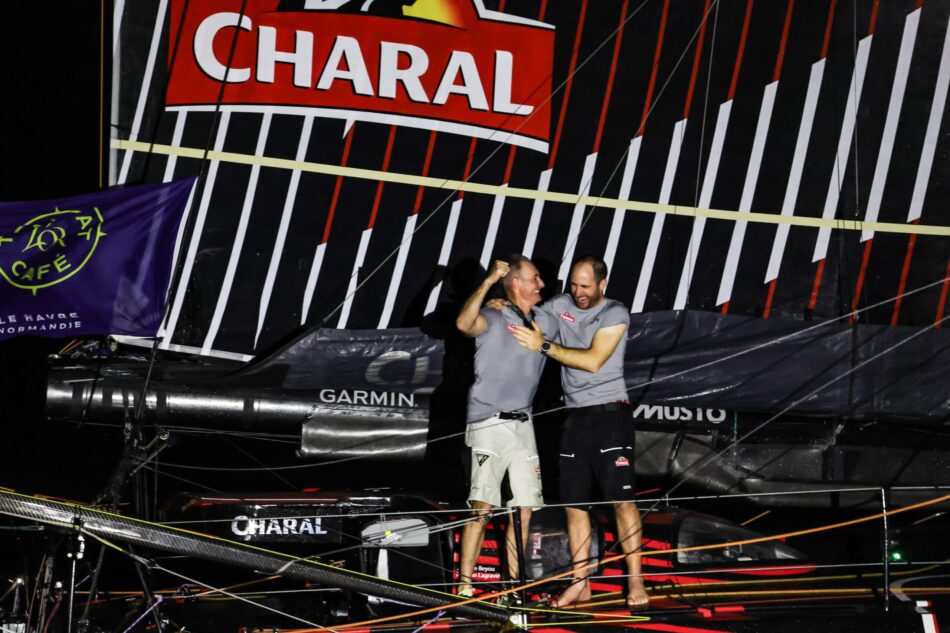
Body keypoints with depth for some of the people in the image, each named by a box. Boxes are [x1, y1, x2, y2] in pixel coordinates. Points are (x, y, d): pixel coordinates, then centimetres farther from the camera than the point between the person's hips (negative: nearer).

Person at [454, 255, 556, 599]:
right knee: (483, 506, -12)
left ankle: (512, 582, 16)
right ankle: (465, 584, -10)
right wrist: (489, 281, -29)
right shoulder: (493, 319, -7)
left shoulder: (545, 323, 11)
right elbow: (464, 323, -29)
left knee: (524, 508, 7)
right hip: (490, 423, -6)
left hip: (523, 424, 6)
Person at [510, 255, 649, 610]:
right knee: (574, 503, 6)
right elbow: (527, 319, 18)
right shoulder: (561, 305, 8)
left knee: (622, 498, -11)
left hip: (609, 413, -5)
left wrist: (544, 346, -18)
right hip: (575, 417, 5)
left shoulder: (615, 313, -6)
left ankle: (635, 581, -6)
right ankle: (580, 584, 13)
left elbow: (593, 360, -16)